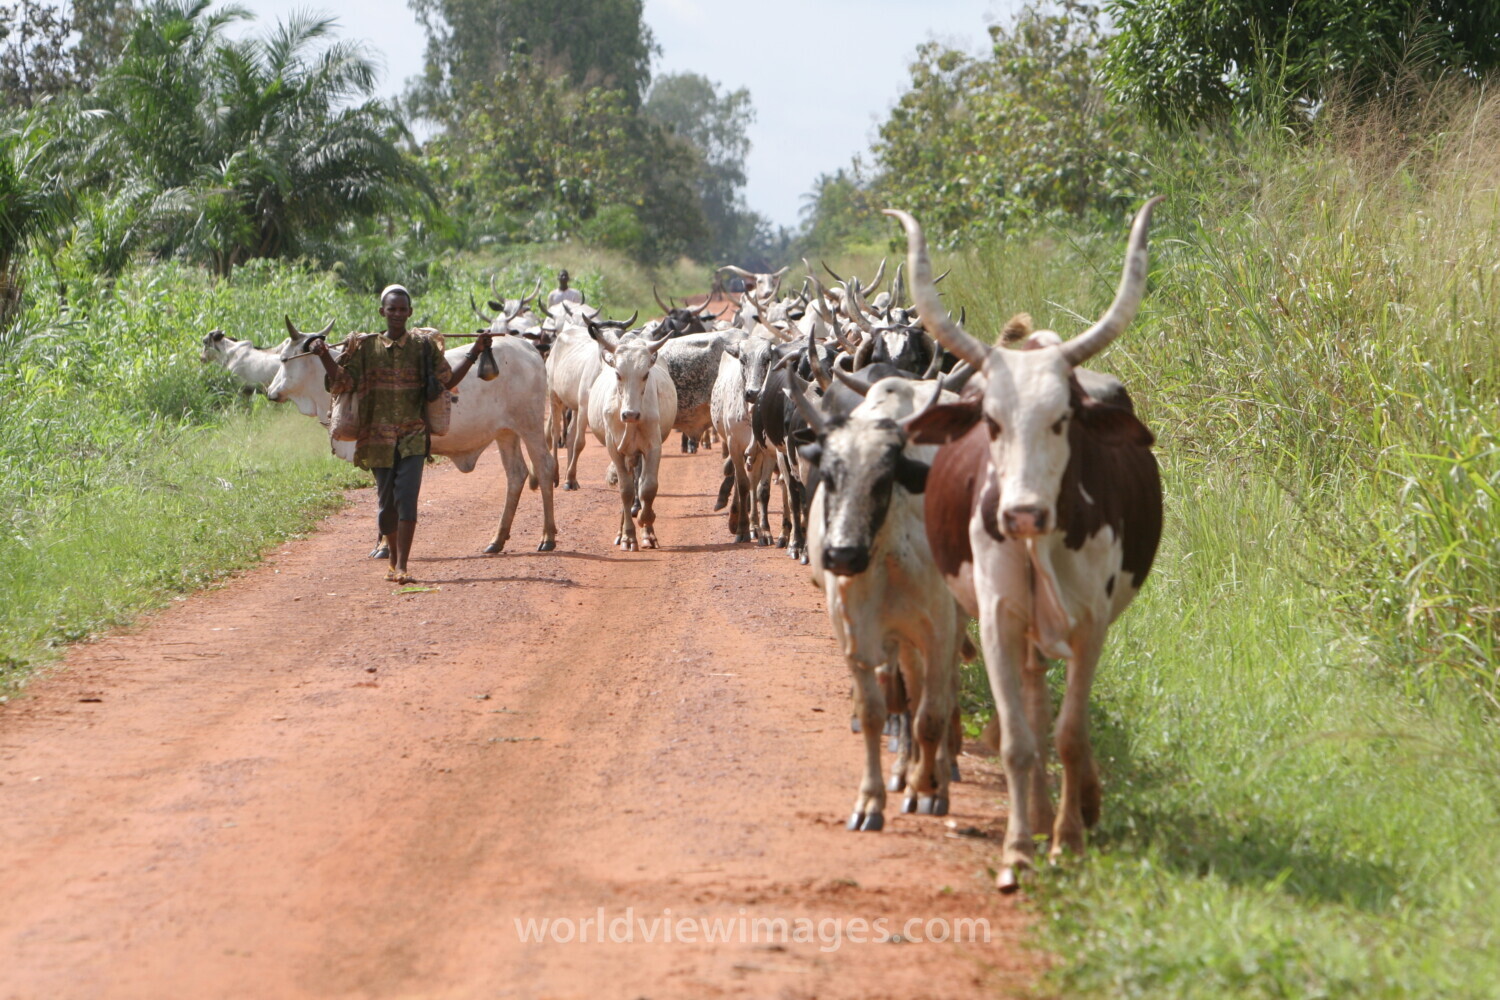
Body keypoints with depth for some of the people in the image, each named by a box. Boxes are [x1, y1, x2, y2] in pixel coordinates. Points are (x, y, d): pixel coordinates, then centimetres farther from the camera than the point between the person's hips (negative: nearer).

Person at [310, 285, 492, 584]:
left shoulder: (424, 347, 4)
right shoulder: (365, 347, 5)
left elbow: (448, 381, 7)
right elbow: (342, 382, 2)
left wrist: (474, 353, -1)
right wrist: (324, 357, -12)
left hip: (413, 436, -1)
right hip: (378, 437, 1)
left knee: (407, 498, -13)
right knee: (387, 501, 8)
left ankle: (402, 566, -14)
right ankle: (394, 560, 27)